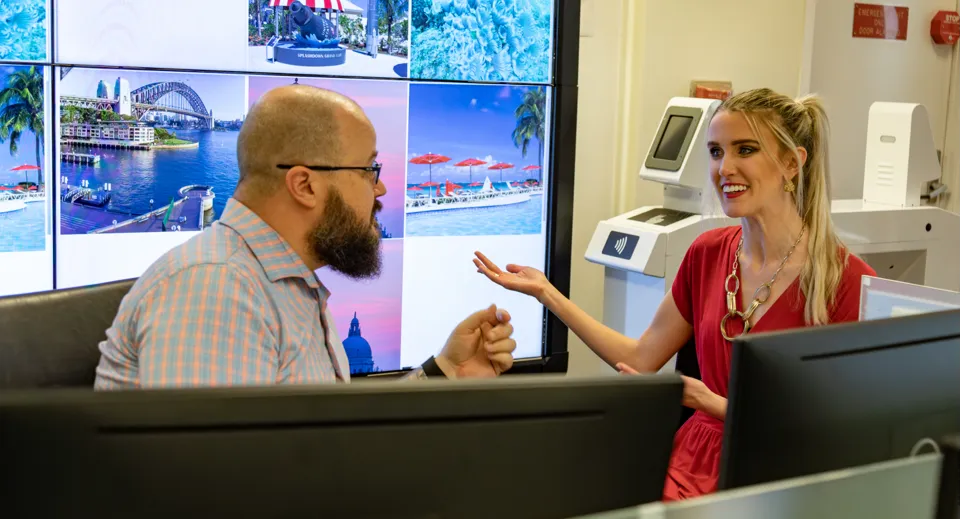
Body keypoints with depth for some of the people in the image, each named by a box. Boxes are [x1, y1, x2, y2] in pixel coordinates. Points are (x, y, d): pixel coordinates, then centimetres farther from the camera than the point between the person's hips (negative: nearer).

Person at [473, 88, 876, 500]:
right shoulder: (708, 253, 7)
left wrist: (714, 404, -21)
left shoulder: (848, 280, -11)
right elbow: (641, 357, 13)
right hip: (695, 461, 5)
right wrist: (545, 293, 8)